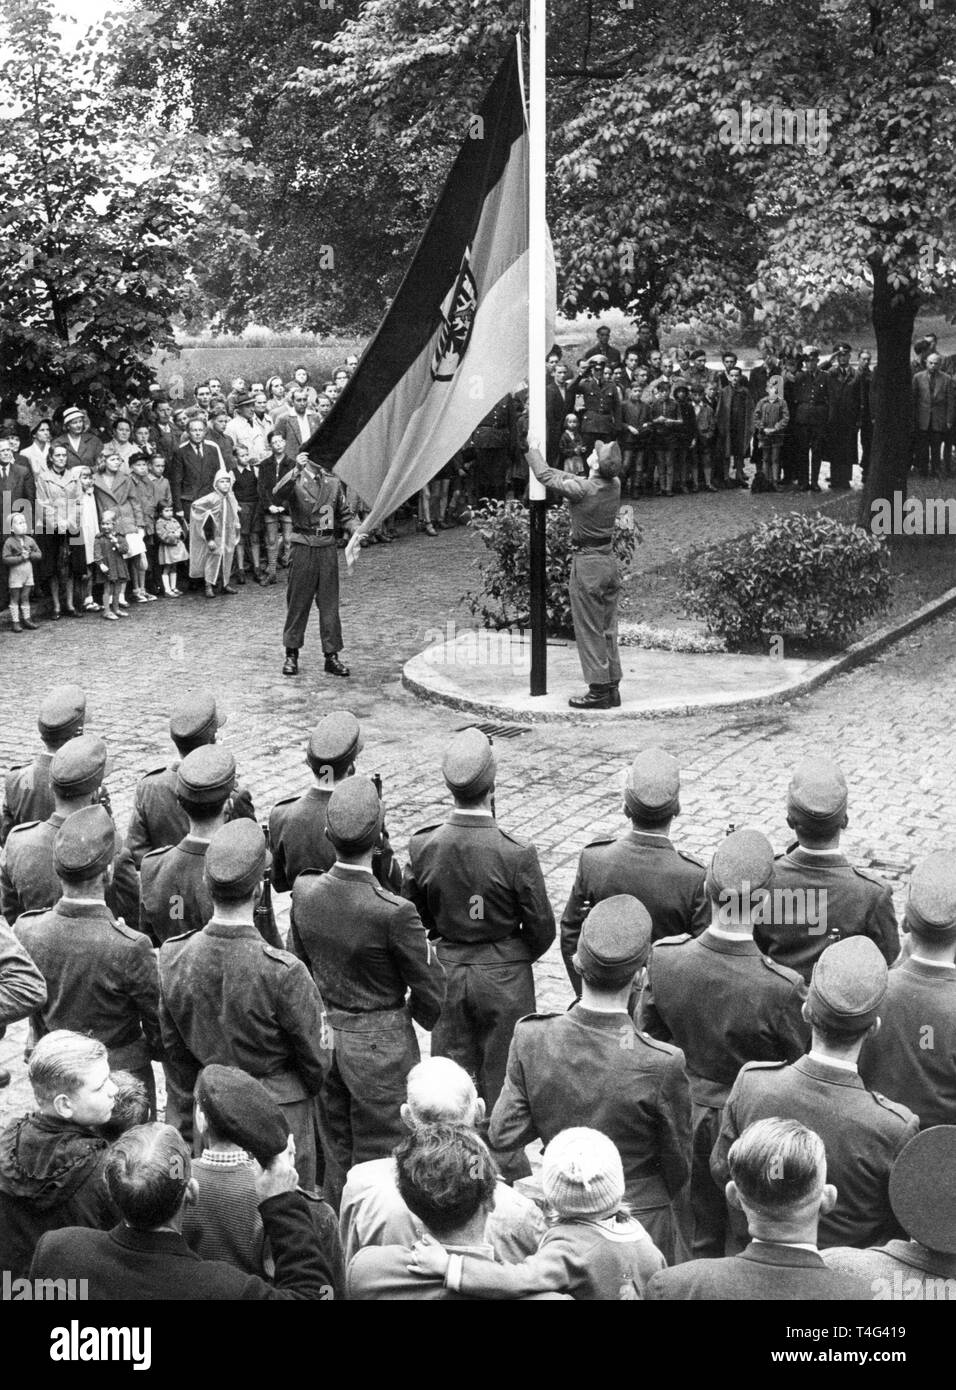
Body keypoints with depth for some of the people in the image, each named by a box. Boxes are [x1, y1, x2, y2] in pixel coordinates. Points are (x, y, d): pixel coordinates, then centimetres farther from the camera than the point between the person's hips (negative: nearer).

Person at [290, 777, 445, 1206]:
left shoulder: (304, 892, -11)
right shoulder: (394, 913, -27)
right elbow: (430, 994, -14)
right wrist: (419, 1015, 8)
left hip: (322, 1035, 6)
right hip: (380, 1044, -5)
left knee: (335, 1151, 22)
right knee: (378, 1156, 10)